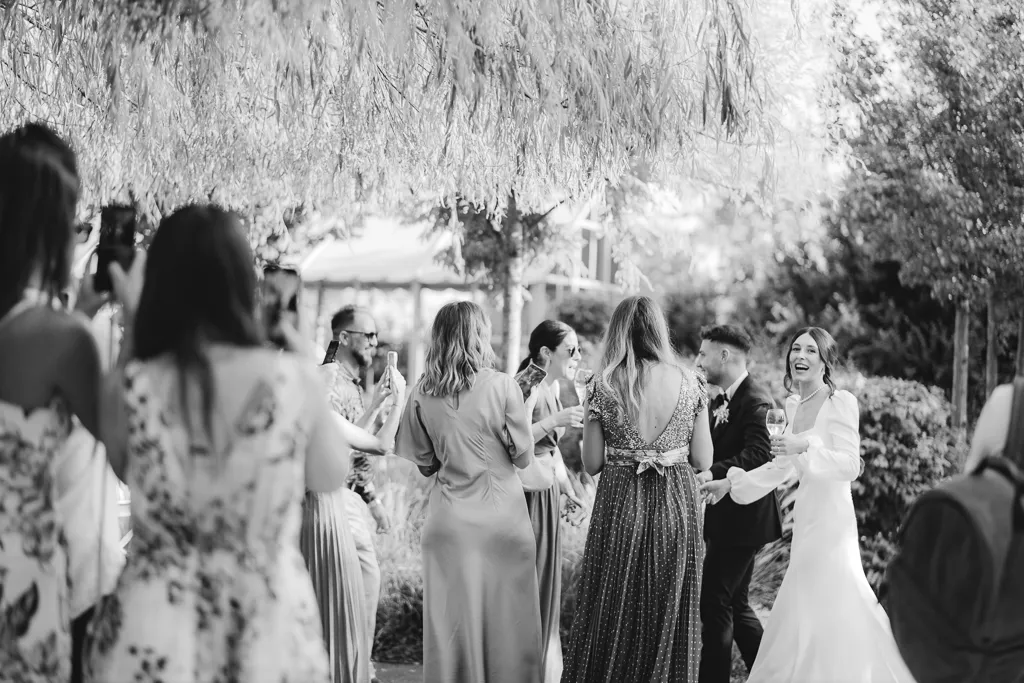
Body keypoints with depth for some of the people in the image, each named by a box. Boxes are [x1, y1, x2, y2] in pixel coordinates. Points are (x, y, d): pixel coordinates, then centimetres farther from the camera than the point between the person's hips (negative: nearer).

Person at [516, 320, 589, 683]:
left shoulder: (552, 385, 10)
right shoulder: (527, 386, -17)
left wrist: (567, 487, 16)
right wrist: (556, 420, -28)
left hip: (548, 492, 9)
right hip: (527, 493, -9)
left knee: (546, 581, 14)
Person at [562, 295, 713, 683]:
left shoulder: (603, 386, -5)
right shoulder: (690, 384, -2)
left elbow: (592, 464, -4)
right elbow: (702, 461, -1)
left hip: (620, 505, -1)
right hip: (677, 506, 1)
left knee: (612, 616, 11)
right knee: (669, 617, 13)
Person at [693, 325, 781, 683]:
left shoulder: (755, 400, -15)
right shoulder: (720, 402, 14)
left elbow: (757, 455, -26)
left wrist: (712, 473, -35)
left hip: (742, 517, -10)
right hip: (729, 518, 10)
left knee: (714, 602, -7)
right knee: (735, 604, 15)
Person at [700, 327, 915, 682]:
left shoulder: (840, 403, -11)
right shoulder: (794, 405, 12)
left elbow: (850, 466, -17)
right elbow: (781, 466, 21)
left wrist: (806, 447, -25)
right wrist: (731, 483, 20)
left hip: (831, 518, -7)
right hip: (807, 517, 8)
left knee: (831, 608, -4)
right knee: (805, 613, 11)